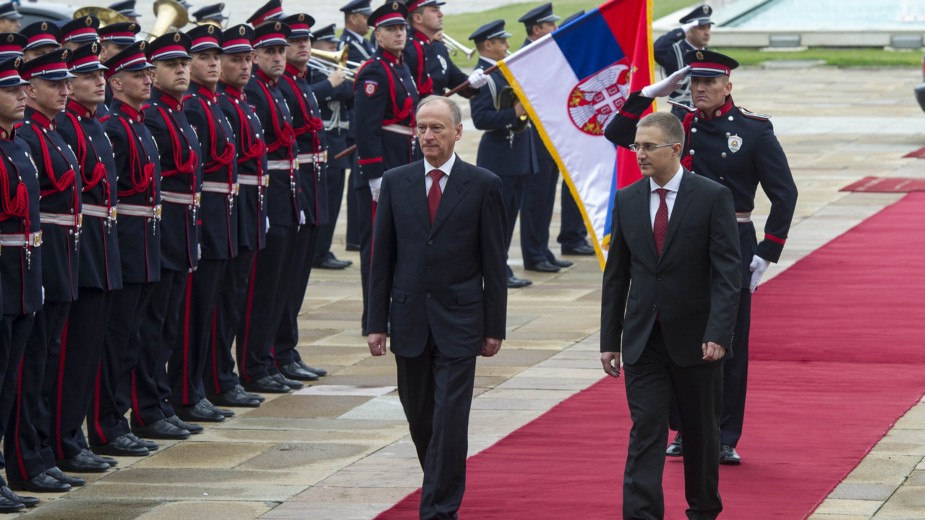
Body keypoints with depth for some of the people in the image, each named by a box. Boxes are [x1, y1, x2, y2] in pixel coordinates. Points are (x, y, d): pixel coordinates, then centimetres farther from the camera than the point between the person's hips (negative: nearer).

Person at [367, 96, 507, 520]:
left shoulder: (483, 185, -2)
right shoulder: (395, 182, 5)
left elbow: (494, 263, -1)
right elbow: (382, 258, 6)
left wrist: (495, 327, -3)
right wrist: (376, 323, 2)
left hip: (459, 321, -3)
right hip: (409, 320, 3)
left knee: (449, 418, -8)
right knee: (419, 417, 12)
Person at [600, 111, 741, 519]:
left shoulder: (712, 197, -7)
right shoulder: (627, 200, 5)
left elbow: (726, 272, -11)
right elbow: (615, 275, 9)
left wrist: (718, 333, -20)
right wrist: (609, 340, 6)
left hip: (695, 339, -2)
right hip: (642, 340, 2)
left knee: (700, 432, 11)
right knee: (645, 432, -5)